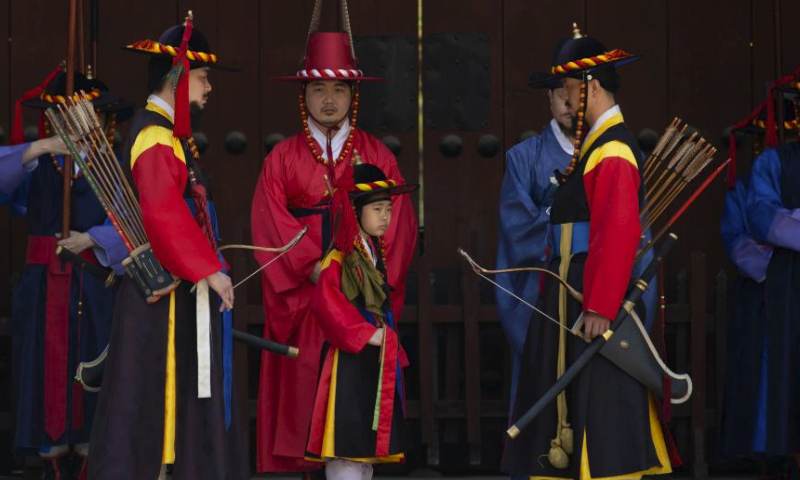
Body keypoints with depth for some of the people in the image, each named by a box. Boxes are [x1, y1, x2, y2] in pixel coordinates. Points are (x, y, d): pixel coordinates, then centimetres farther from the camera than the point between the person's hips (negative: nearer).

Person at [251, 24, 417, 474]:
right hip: (302, 298, 0)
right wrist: (316, 269, -14)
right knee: (303, 393, -3)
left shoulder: (378, 156, 8)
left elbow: (399, 223, 1)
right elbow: (271, 225, -2)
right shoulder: (282, 158, 7)